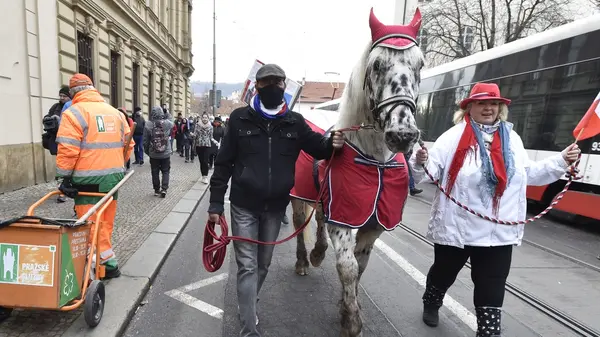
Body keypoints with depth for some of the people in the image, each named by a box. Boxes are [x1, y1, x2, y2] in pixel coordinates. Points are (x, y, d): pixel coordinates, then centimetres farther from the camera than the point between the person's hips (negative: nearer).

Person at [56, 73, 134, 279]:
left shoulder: (74, 112, -7)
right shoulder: (115, 112, 13)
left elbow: (68, 149, -14)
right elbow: (128, 144, 14)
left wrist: (65, 177, -7)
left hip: (88, 178, -7)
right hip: (113, 176, 7)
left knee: (91, 222, -1)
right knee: (106, 220, 16)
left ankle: (108, 263, -2)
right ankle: (105, 258, 26)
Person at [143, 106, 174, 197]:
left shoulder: (148, 125, -12)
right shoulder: (167, 123, -12)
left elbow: (145, 140, -5)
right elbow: (172, 121, 15)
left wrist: (146, 151, 9)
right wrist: (167, 112, 19)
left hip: (153, 154, 0)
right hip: (166, 153, 0)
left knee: (155, 172, 13)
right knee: (166, 171, 12)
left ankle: (157, 190, 21)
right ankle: (164, 189, 2)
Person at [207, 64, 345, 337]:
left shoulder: (295, 122, -1)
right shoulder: (240, 119, -6)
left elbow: (318, 148, 5)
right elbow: (223, 164, -3)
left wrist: (332, 144, -20)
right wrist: (216, 203, -5)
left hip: (276, 206, 3)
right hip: (244, 205, -3)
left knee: (263, 263, 20)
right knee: (247, 266, 2)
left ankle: (248, 304, 47)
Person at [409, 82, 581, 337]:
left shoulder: (512, 139, 7)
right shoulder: (453, 137, -9)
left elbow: (529, 174, 18)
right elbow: (429, 171, -14)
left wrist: (561, 161, 10)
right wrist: (420, 163, -36)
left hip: (499, 233, 3)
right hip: (456, 229, -3)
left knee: (492, 291, 9)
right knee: (443, 273, 21)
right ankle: (431, 304, 50)